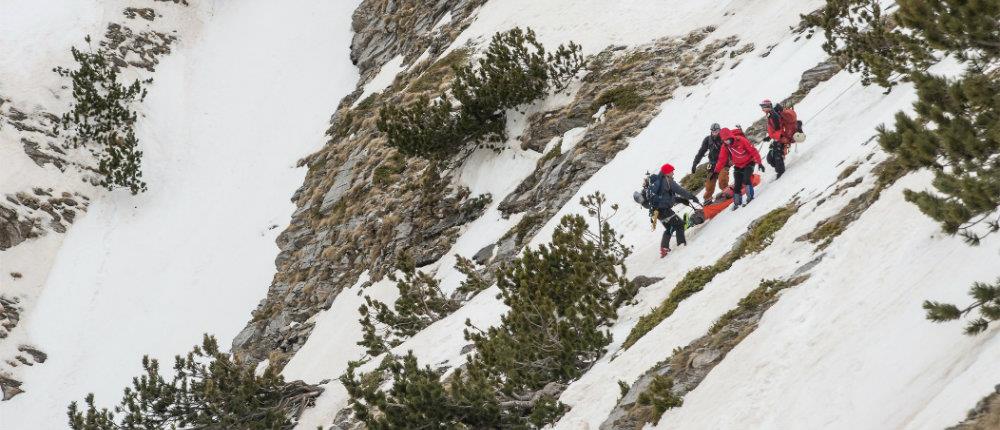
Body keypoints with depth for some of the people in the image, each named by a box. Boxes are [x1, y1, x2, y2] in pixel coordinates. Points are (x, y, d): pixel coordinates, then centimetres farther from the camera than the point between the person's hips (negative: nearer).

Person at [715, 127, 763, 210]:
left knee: (746, 180, -23)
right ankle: (737, 203, 14)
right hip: (738, 166, 5)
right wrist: (716, 171, -5)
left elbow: (753, 150, -21)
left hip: (748, 163, -4)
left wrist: (759, 162, -23)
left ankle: (750, 197, -4)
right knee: (737, 185, 0)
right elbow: (722, 159, -1)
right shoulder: (725, 146, -9)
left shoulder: (741, 140, -25)